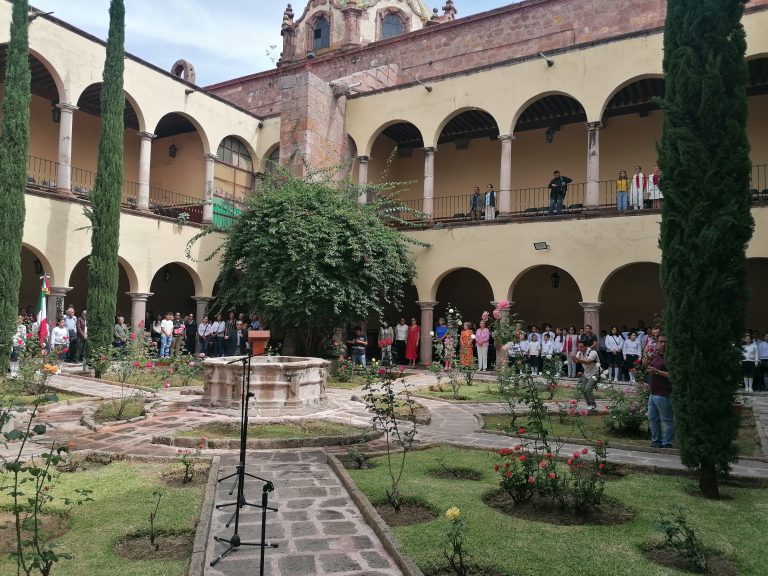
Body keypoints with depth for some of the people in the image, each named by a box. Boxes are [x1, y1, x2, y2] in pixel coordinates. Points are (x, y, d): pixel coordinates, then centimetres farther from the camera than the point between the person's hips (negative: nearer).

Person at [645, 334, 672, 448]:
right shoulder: (656, 353, 12)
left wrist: (657, 371, -24)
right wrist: (647, 364, 6)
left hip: (663, 394, -9)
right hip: (653, 393, 9)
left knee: (666, 420, 1)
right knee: (652, 418, 18)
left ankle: (666, 444, 10)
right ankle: (656, 441, 29)